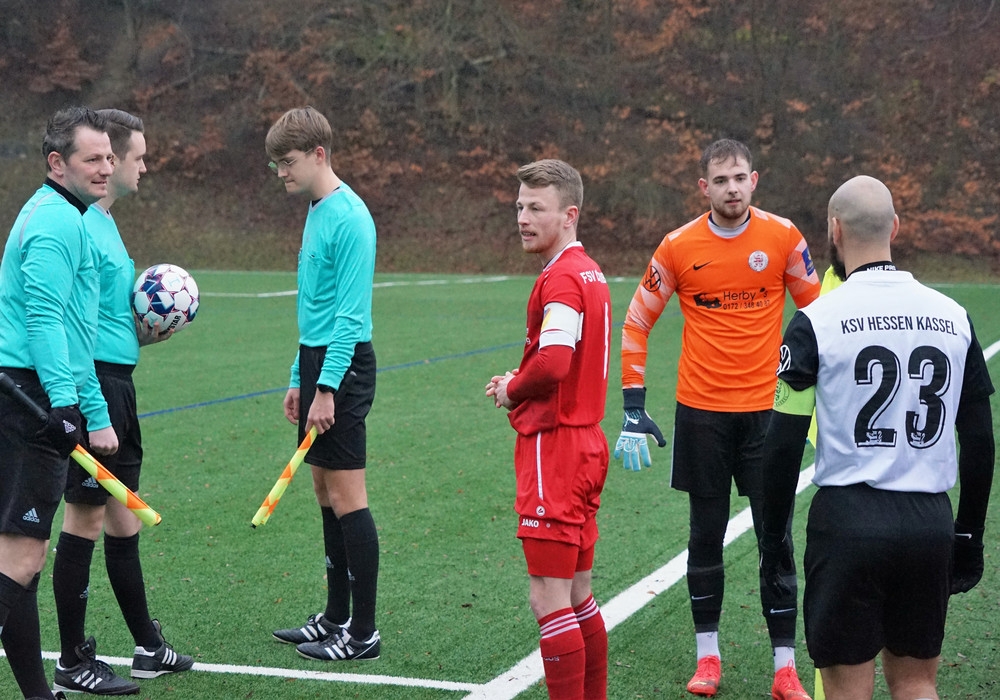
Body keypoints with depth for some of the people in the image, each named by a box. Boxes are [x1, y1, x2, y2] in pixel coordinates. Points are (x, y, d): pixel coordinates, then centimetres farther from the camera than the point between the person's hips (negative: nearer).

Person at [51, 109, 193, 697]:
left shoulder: (104, 222, 15)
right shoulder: (76, 225, -15)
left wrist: (144, 333, 6)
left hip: (117, 383, 10)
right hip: (94, 383, -10)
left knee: (123, 517, 16)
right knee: (85, 519, -2)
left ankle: (148, 647, 26)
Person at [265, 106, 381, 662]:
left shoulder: (349, 217, -15)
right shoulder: (317, 211, 15)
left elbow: (350, 313, -19)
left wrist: (327, 387, -20)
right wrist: (300, 379, 21)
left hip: (343, 366, -10)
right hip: (318, 363, 10)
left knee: (347, 496, -6)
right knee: (326, 494, 13)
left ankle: (363, 633, 1)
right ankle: (336, 618, 22)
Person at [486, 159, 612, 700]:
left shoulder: (561, 279, -15)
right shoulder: (589, 272, 15)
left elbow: (552, 362, -28)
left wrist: (511, 390, -9)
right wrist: (519, 384, 6)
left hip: (555, 447, -10)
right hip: (585, 441, 10)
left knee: (549, 598, -6)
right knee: (577, 593, 17)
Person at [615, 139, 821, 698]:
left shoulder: (783, 237, -3)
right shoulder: (678, 247, -3)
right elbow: (637, 324, 5)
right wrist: (634, 408, 0)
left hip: (767, 407, 0)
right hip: (701, 411, 0)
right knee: (707, 536, 9)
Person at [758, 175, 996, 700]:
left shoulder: (816, 321, -7)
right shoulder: (954, 317, 5)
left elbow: (785, 443, -7)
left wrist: (773, 537, 4)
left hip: (848, 519, -4)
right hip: (930, 522, 4)